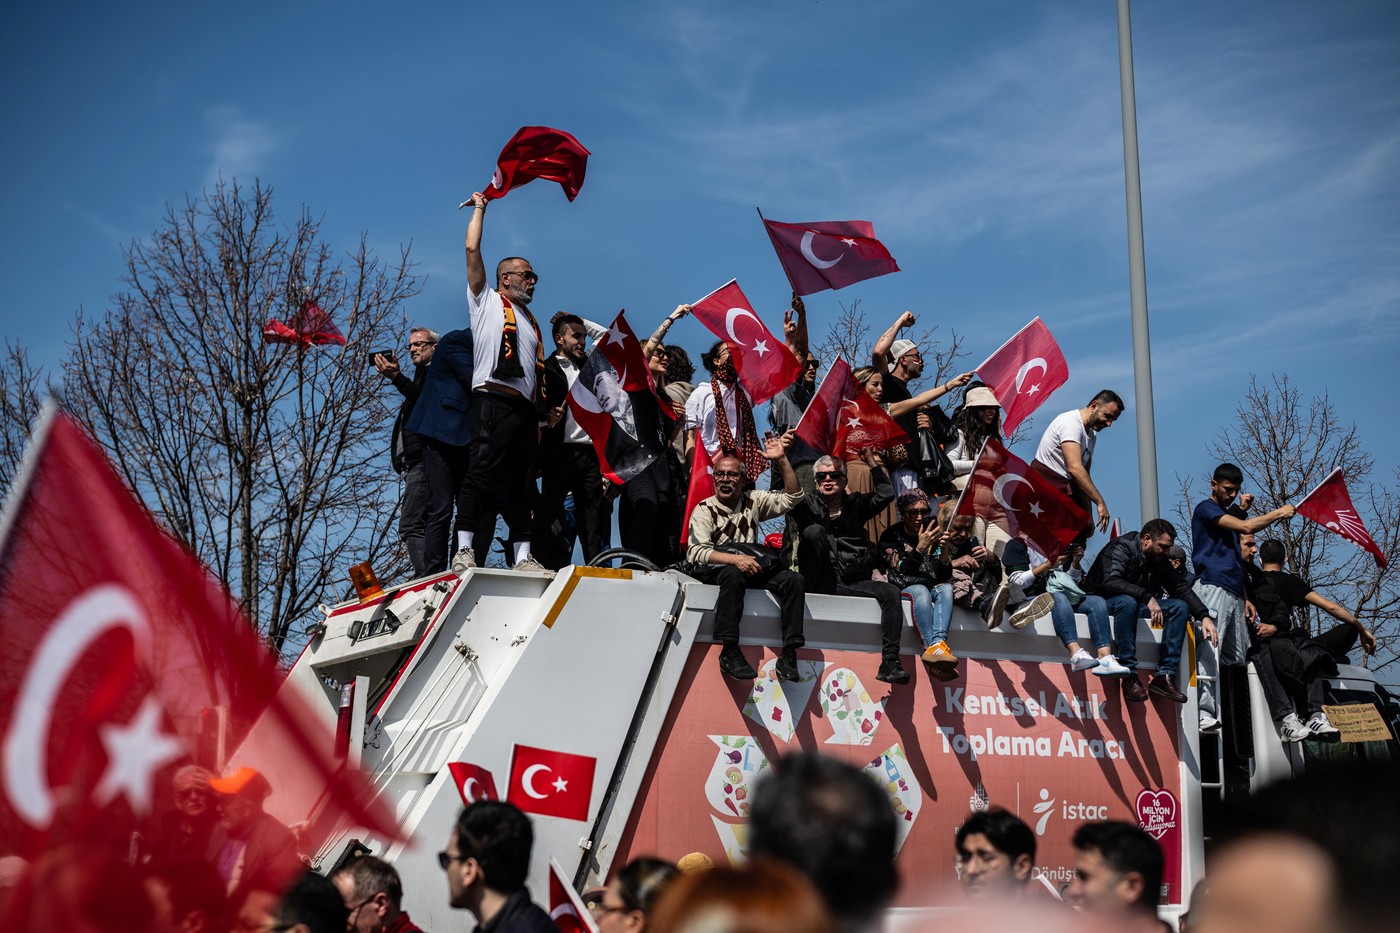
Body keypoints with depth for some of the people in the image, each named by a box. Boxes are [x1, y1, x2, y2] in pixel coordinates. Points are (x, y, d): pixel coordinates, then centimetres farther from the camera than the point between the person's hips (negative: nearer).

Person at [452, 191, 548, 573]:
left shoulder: (530, 323, 29)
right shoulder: (486, 301, 13)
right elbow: (472, 250, 4)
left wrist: (539, 418, 14)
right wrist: (479, 208, 14)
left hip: (524, 409, 7)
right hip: (493, 401, -7)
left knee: (519, 484, 5)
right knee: (481, 472, -16)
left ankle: (522, 555, 4)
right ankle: (464, 549, -20)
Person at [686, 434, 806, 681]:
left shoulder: (753, 501, 12)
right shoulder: (704, 510, -1)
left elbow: (792, 498, 4)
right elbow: (696, 551, -14)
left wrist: (782, 461, -7)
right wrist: (735, 559, -28)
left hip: (752, 569, 4)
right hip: (714, 572, -4)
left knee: (794, 579, -20)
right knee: (733, 575, -39)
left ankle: (789, 653, -26)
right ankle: (729, 651, -39)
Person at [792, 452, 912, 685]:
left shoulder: (855, 504, 19)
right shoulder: (809, 505, 11)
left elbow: (886, 494, 6)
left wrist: (872, 463, 4)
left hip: (853, 582, 3)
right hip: (821, 580, -3)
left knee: (890, 592, -22)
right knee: (814, 531, -24)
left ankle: (889, 663, -28)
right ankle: (810, 590, -23)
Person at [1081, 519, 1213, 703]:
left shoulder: (1159, 560, 8)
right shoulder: (1121, 548, -15)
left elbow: (1181, 588, 4)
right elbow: (1111, 581, -32)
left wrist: (1204, 616, -11)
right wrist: (1147, 597, -39)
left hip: (1135, 605, 7)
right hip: (1102, 602, -7)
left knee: (1180, 607, -11)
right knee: (1127, 601, -40)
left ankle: (1165, 676, -20)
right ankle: (1129, 676, -37)